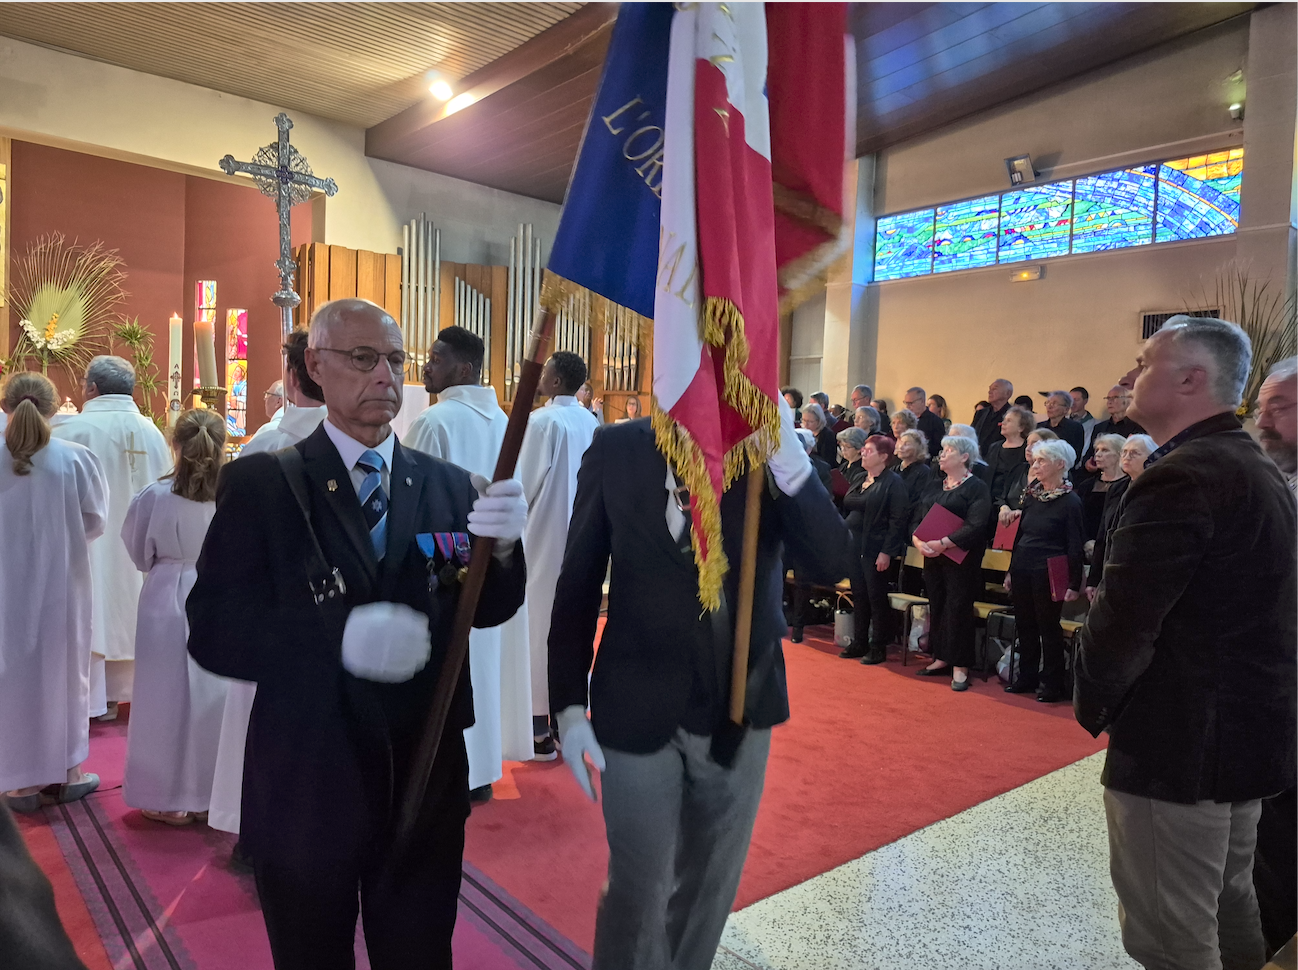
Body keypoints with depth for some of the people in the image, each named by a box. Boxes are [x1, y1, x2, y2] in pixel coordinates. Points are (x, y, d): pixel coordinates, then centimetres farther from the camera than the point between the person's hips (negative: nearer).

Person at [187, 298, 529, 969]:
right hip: (305, 785, -2)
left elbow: (488, 610, -2)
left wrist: (503, 545, -24)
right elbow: (213, 630, -12)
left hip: (428, 778, 2)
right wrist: (340, 637, -28)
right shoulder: (260, 484, -7)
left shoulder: (448, 485, 2)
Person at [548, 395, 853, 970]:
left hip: (740, 710, 2)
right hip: (637, 710, -2)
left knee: (710, 886, 21)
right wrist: (569, 703, -6)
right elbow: (577, 584, -4)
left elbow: (828, 565, -16)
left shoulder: (771, 455, -6)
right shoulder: (616, 451, -8)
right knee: (637, 890, 6)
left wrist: (789, 458, -27)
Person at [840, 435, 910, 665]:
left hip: (875, 549, -7)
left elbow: (898, 519, -15)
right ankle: (859, 643, 23)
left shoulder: (893, 482, -9)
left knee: (877, 598, 1)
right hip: (854, 547, 8)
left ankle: (878, 648, 12)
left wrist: (887, 552, -20)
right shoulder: (859, 481, 15)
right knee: (858, 596, 13)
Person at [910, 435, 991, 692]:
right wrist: (917, 540, -10)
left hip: (961, 559, -7)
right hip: (932, 557, 7)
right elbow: (917, 517, 10)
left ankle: (960, 667, 5)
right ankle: (941, 659, 23)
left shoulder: (977, 487, -7)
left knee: (958, 609, -4)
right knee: (937, 607, 11)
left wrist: (942, 543, -23)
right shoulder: (935, 485, 15)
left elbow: (975, 526, -18)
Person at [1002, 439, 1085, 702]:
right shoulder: (1032, 496, 10)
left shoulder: (1070, 501, -9)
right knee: (1025, 625, 13)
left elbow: (1075, 546, -10)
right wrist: (1011, 570, 15)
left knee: (1048, 627, 3)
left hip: (1047, 573, -6)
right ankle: (1027, 677, 25)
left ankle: (1052, 684, 15)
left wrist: (1074, 584, -14)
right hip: (1022, 570, 6)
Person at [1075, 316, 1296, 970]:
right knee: (1229, 904, 25)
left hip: (1180, 742, -10)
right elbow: (1244, 609, 15)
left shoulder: (1180, 478, -22)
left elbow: (1121, 621, -25)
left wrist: (1091, 705, -7)